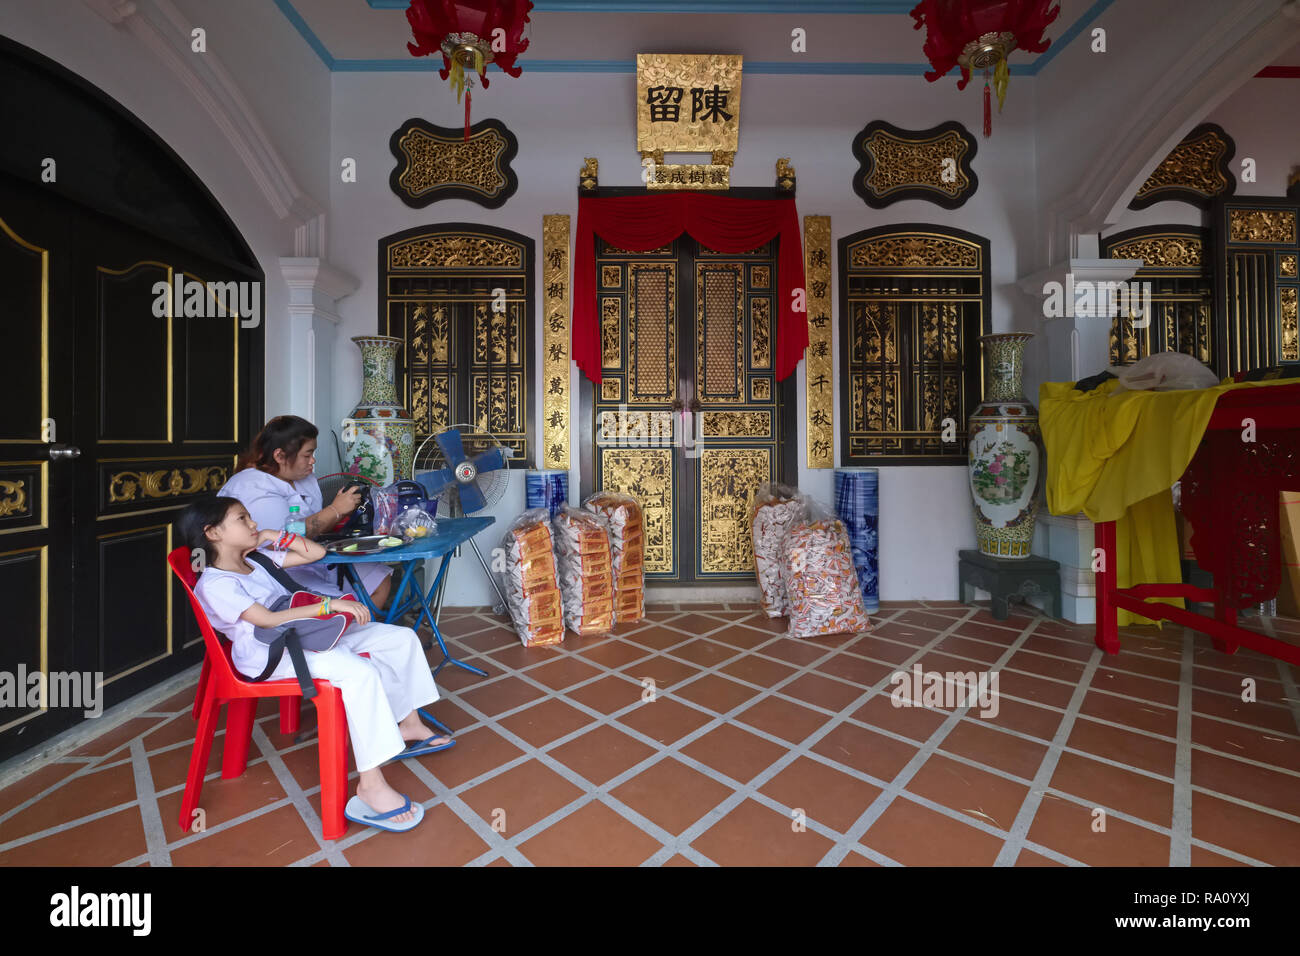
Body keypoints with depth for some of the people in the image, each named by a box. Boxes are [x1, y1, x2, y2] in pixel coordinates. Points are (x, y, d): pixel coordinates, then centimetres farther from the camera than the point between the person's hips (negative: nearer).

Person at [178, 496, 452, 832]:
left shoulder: (258, 559, 17)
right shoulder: (214, 584, -9)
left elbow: (316, 553, 20)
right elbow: (268, 621, -22)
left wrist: (276, 536, 10)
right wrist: (330, 605, -27)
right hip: (271, 656, -9)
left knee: (401, 637, -2)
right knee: (360, 672, -34)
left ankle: (408, 723, 10)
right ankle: (370, 785, -28)